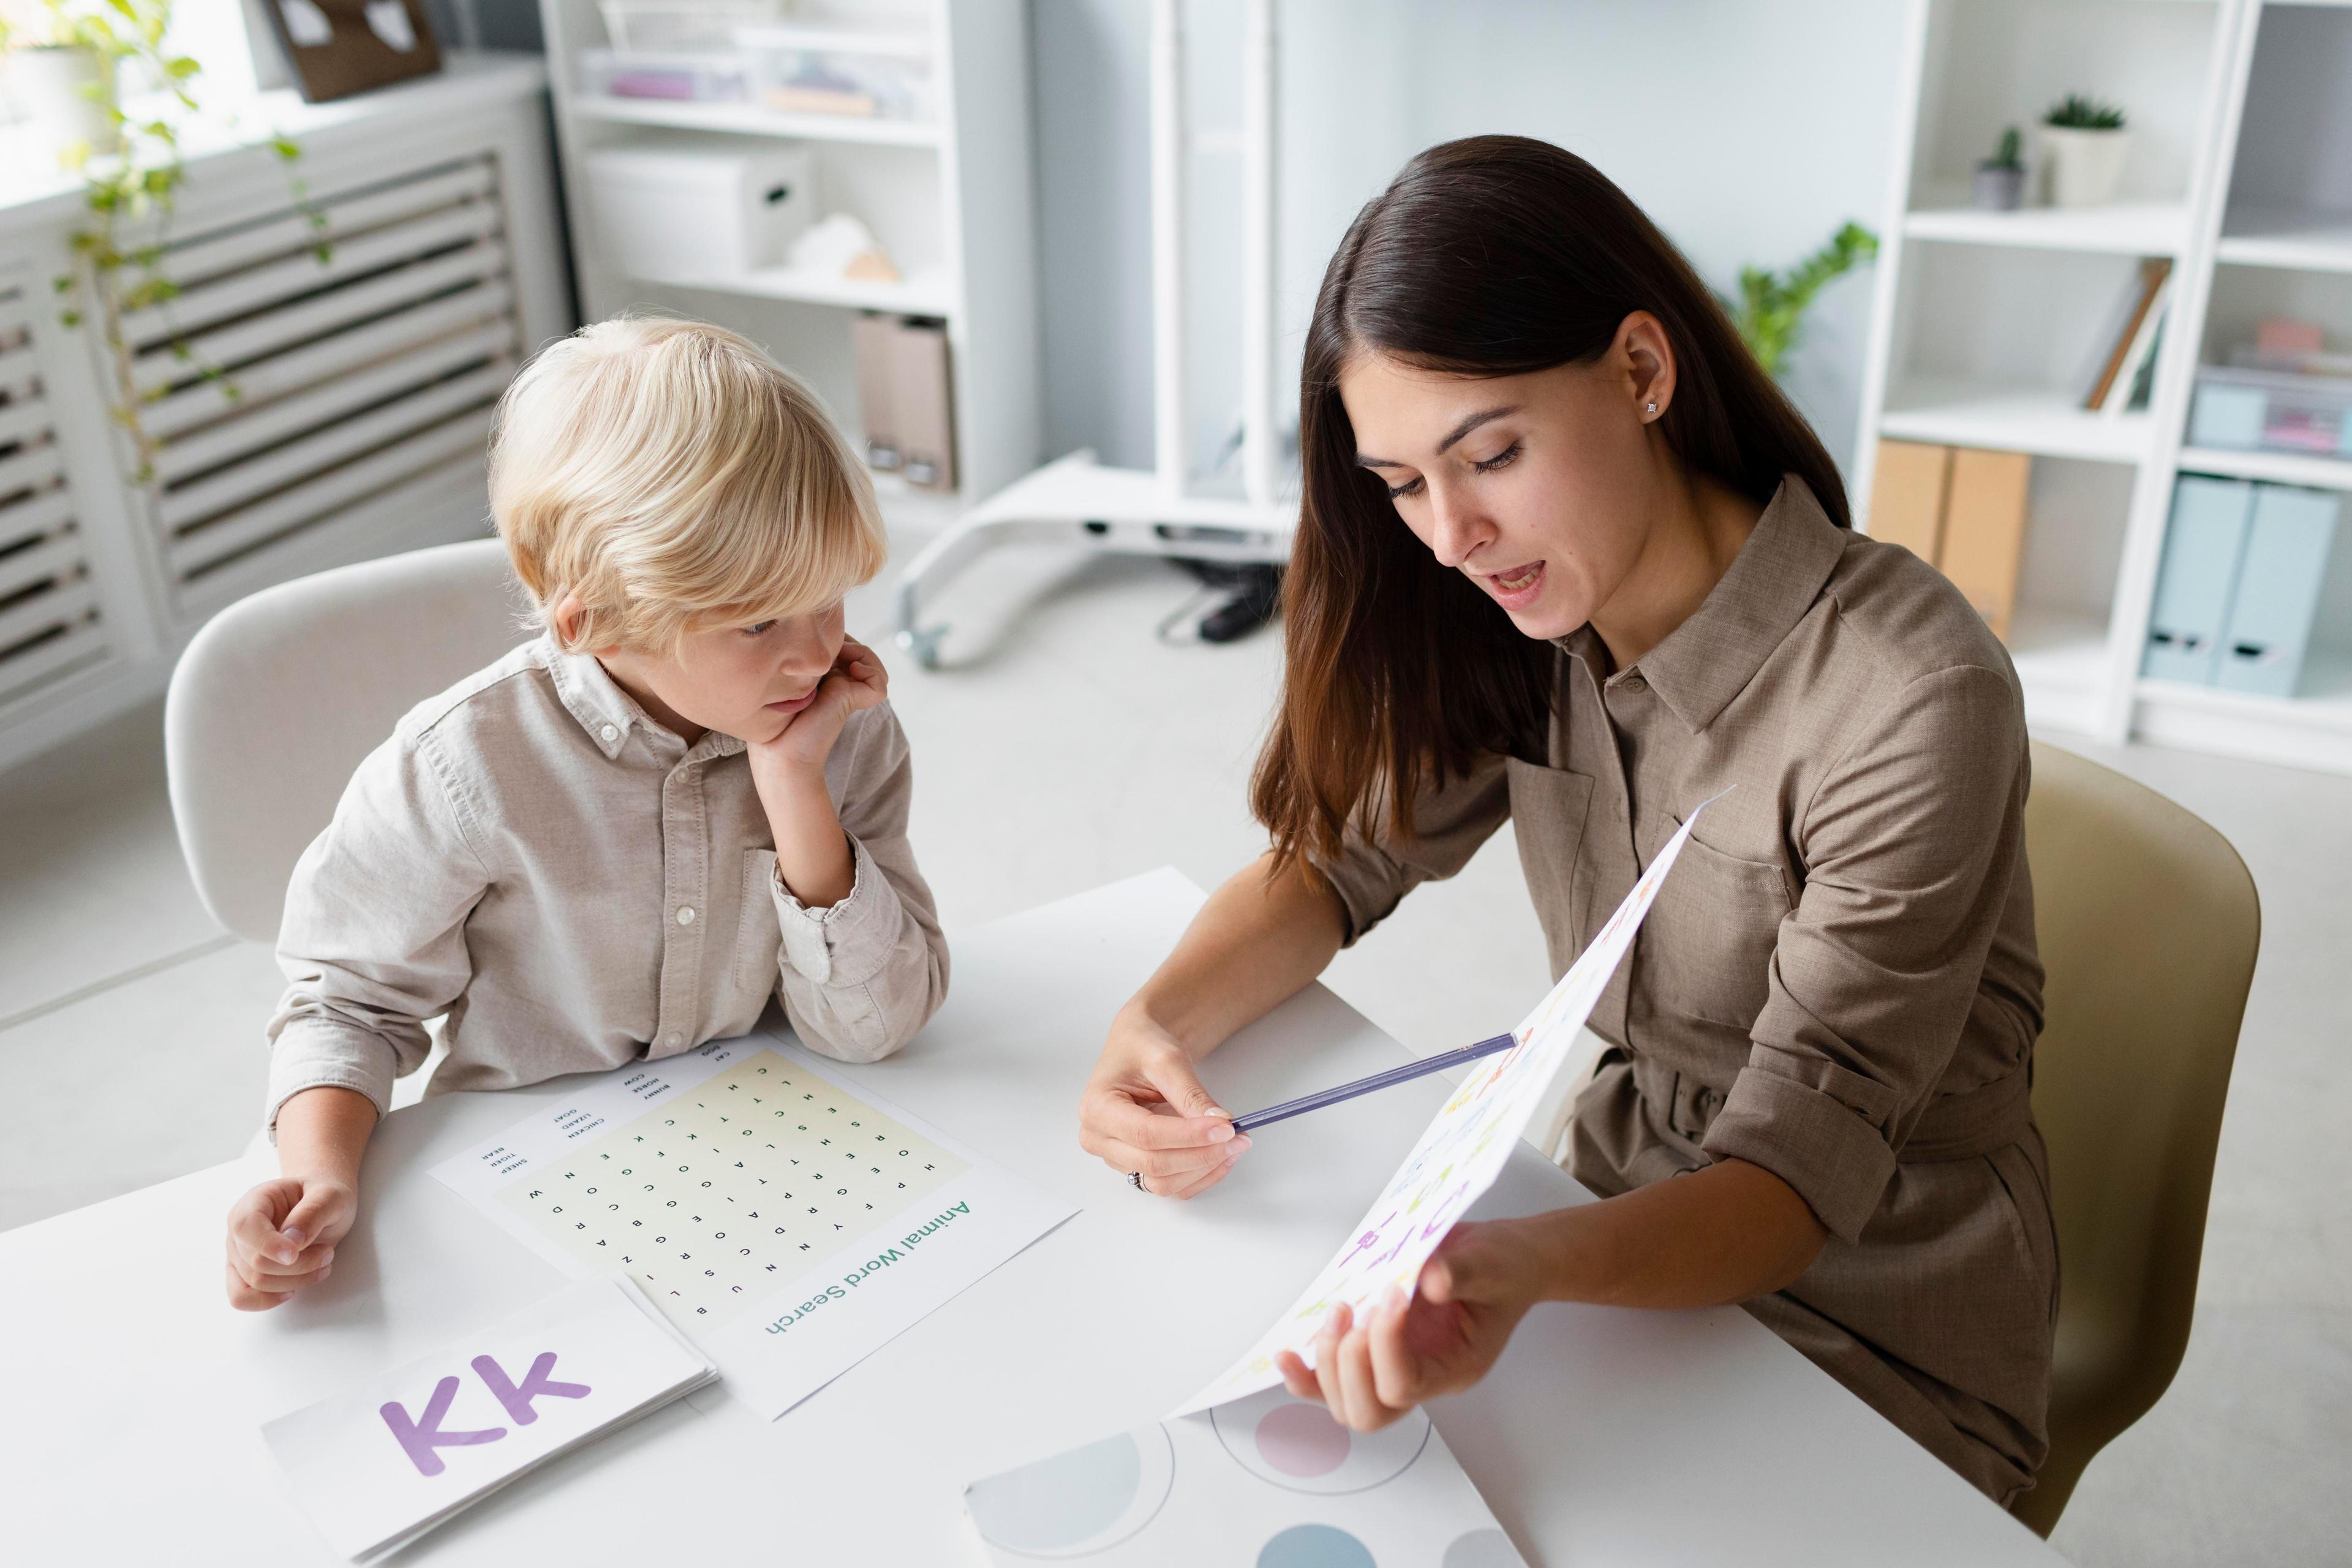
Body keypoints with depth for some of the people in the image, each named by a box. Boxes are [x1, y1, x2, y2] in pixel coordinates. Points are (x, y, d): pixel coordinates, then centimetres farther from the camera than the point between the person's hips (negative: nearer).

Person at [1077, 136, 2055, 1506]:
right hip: (1641, 1228, 5)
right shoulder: (1524, 632, -6)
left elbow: (1798, 1176, -25)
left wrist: (1528, 1267, -45)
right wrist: (1158, 1022, -18)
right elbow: (1340, 856, 3)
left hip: (1873, 1342, -5)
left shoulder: (1912, 700, -26)